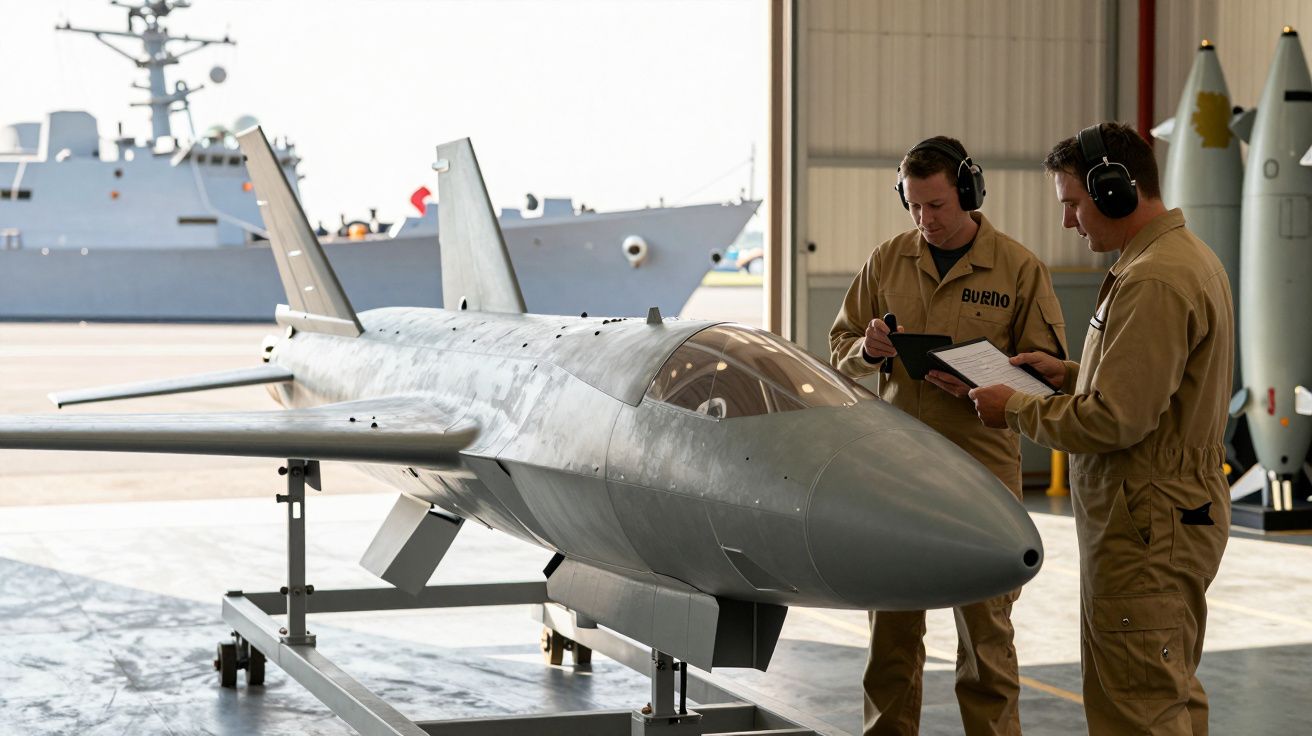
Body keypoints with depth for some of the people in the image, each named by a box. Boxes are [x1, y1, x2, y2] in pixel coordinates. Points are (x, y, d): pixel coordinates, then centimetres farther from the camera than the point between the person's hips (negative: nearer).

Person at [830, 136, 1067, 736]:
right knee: (891, 624, 8)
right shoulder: (886, 261, 9)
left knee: (985, 624, 1)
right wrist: (867, 349, -9)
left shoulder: (1019, 269, 0)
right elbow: (840, 351, 15)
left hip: (982, 467, -3)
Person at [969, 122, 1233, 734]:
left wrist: (1016, 411, -12)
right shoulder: (1190, 258, 13)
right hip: (1183, 510, 11)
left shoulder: (1155, 282, -22)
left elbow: (1115, 421, -25)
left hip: (1145, 528, -11)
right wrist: (1070, 374, 12)